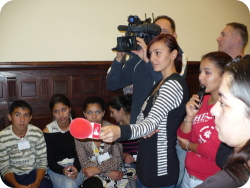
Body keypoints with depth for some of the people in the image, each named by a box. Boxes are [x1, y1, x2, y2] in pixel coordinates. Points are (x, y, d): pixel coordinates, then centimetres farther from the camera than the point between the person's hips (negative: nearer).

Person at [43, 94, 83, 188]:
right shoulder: (48, 131, -7)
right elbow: (50, 161, -6)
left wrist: (76, 168, -23)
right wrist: (63, 170, -27)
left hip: (76, 166, 1)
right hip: (56, 168, 0)